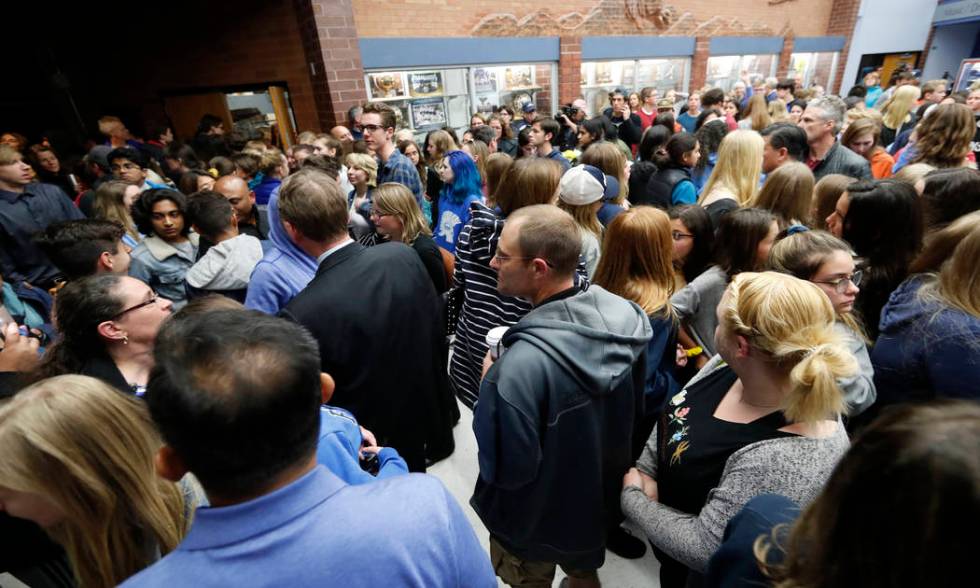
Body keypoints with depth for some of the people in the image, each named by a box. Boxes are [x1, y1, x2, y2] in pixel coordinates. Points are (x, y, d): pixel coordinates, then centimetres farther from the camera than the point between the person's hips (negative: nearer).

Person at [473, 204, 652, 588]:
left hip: (536, 520, -4)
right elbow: (635, 412, -2)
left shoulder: (523, 364, -39)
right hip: (601, 496, 5)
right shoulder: (625, 316, -17)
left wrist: (491, 387, -18)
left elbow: (506, 470, -28)